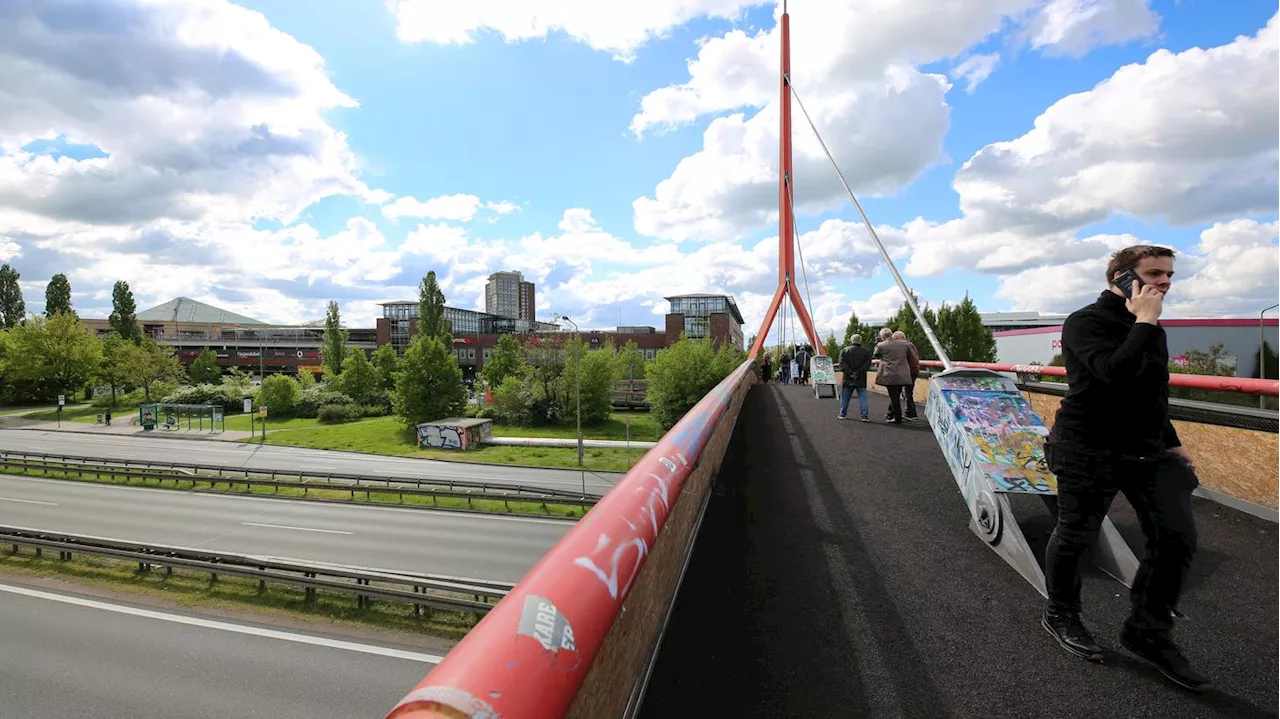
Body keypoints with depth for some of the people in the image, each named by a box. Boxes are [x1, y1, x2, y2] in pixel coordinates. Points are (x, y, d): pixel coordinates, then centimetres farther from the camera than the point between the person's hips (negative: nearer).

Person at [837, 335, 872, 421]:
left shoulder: (844, 350, 2)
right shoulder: (866, 351, 5)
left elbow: (842, 364, -9)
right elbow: (867, 365, -7)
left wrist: (849, 373, -12)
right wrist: (858, 373, -12)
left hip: (848, 379, 0)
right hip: (861, 380, 0)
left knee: (845, 397, 10)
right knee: (862, 397, 3)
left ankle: (842, 414, 16)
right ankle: (864, 415, -3)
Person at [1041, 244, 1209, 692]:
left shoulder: (1150, 328, 13)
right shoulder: (1087, 322, -13)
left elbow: (1153, 394, 22)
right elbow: (1116, 373, -30)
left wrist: (1171, 443, 20)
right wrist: (1145, 321, -19)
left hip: (1147, 451, 8)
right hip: (1090, 450, -8)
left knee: (1177, 537, 3)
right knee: (1075, 537, 4)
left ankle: (1147, 632, 20)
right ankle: (1059, 615, 25)